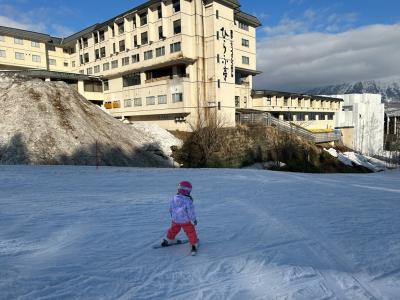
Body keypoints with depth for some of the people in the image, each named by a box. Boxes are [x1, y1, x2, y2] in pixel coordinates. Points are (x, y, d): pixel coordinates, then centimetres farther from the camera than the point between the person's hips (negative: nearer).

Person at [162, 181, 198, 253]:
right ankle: (194, 245, 21)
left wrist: (172, 216, 24)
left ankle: (169, 240, 47)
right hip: (185, 221, -5)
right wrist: (194, 220, -2)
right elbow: (191, 212, -19)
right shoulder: (188, 201, -26)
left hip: (175, 220, 5)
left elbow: (170, 209, 6)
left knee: (173, 230, 28)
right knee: (191, 232, 13)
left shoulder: (173, 199, -9)